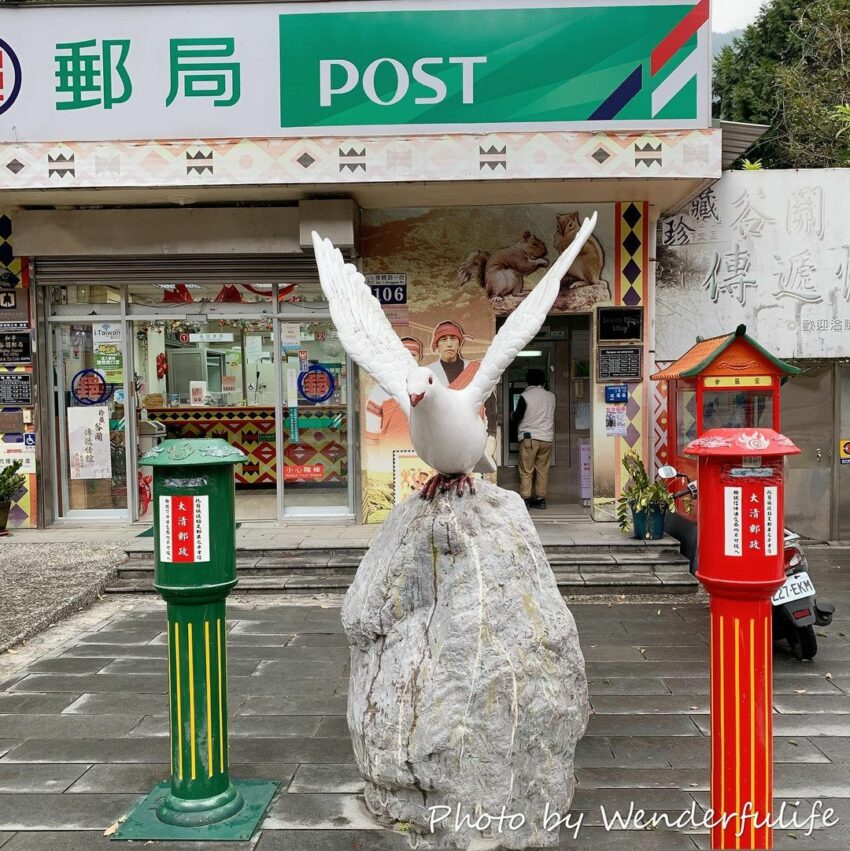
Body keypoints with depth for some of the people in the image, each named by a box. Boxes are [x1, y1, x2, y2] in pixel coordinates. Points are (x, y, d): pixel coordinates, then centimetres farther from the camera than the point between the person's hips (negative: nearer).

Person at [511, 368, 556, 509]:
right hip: (547, 438, 4)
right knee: (543, 470, 9)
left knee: (526, 471, 1)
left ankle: (525, 499, -1)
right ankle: (541, 499, 11)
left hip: (529, 437, -4)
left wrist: (512, 415, 17)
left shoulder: (525, 396, -8)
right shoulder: (551, 396, 5)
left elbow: (516, 417, -5)